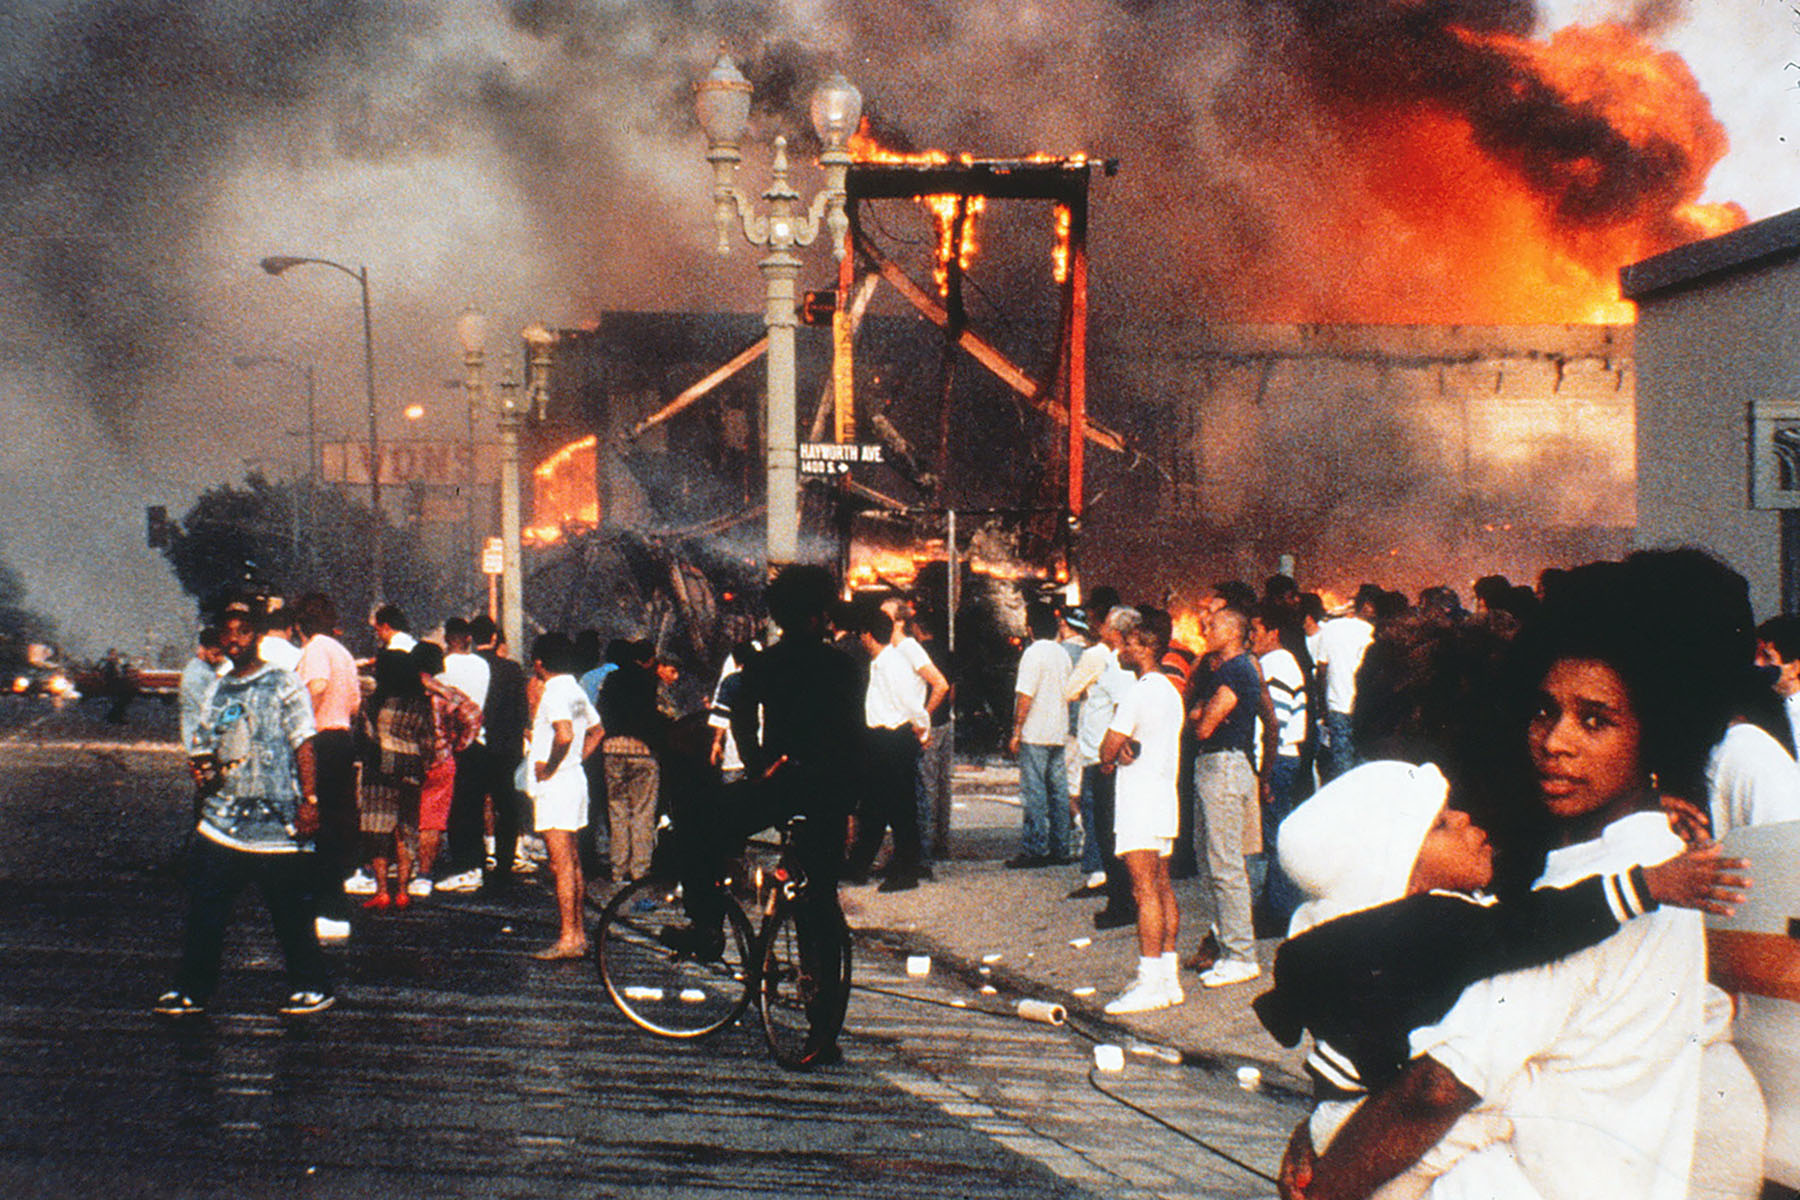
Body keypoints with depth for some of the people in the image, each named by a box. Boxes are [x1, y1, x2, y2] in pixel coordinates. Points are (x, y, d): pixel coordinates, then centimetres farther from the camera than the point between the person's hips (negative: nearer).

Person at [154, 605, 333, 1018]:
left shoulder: (284, 685, -1)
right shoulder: (217, 690, 16)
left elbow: (303, 744, -5)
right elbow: (202, 746, 22)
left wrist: (310, 801, -13)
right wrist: (202, 769, -1)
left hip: (278, 822, -5)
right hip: (223, 818, 5)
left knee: (291, 913, 0)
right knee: (203, 908, 3)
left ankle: (313, 986, 13)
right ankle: (193, 989, 14)